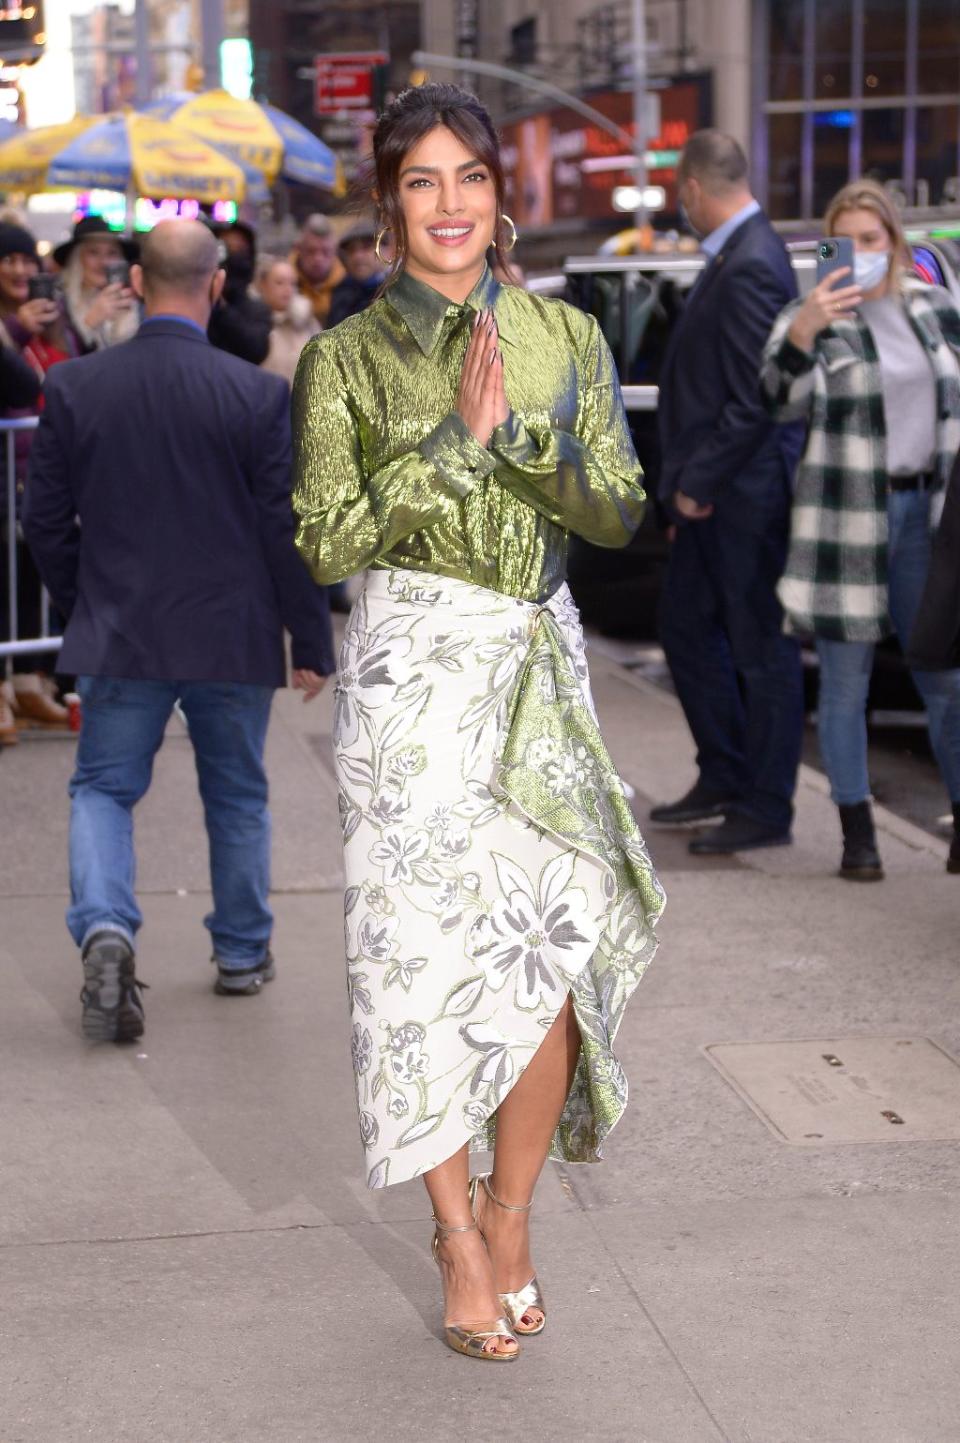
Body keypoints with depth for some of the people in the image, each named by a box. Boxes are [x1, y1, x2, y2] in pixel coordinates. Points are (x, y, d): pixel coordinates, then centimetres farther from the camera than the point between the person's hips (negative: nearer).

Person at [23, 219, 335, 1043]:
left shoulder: (75, 388, -5)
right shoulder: (259, 396, -12)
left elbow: (45, 521, 1)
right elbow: (290, 531, -9)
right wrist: (313, 642, 2)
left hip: (119, 636, 1)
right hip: (234, 637, 0)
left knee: (103, 789, 10)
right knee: (237, 797, 16)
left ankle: (104, 928, -14)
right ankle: (243, 953, 28)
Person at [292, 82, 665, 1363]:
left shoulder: (565, 336, 7)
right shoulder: (344, 357, 0)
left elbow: (618, 512, 2)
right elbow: (328, 543, -7)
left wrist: (519, 429, -15)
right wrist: (455, 438, -14)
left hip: (541, 658, 2)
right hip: (414, 669, -2)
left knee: (554, 946, -3)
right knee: (435, 951, -1)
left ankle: (511, 1212, 17)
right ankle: (458, 1234, 15)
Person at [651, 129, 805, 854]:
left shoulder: (751, 267, -19)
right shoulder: (732, 256, 12)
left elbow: (753, 400, -23)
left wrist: (699, 483, -16)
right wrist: (687, 481, 13)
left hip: (745, 494, -11)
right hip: (712, 493, 11)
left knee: (762, 649, 0)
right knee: (686, 627, 19)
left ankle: (766, 810, 10)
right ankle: (724, 779, 31)